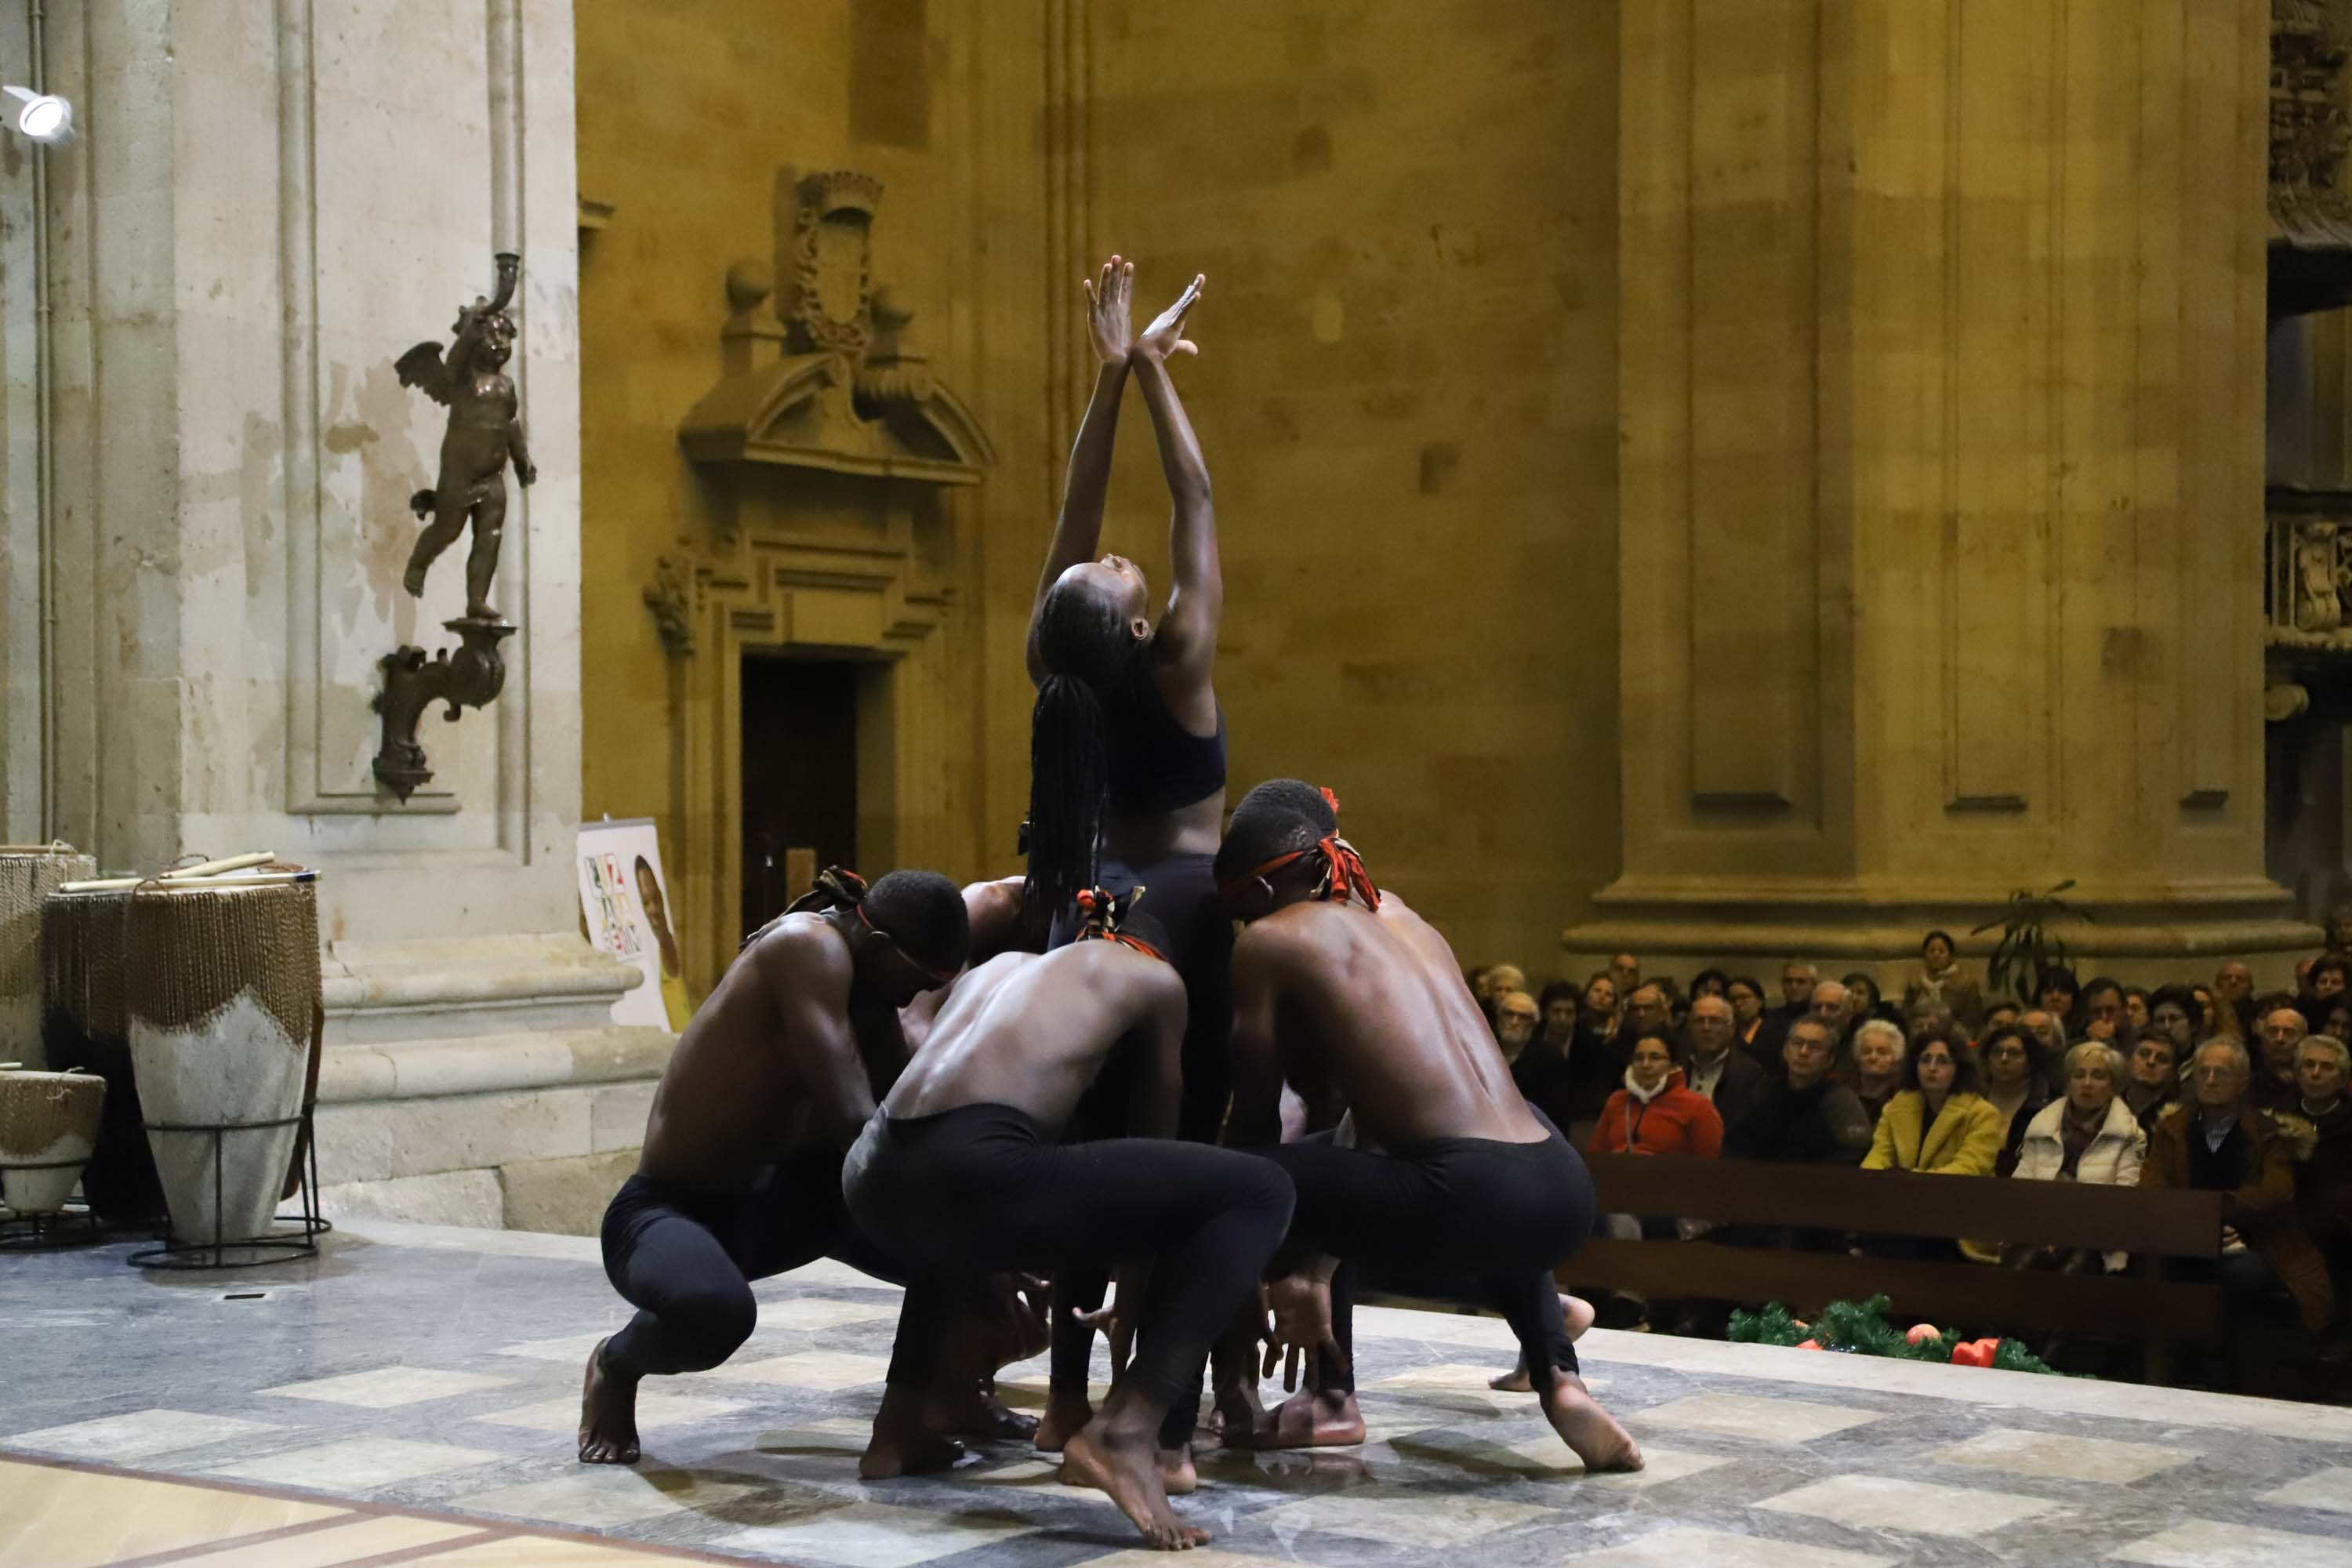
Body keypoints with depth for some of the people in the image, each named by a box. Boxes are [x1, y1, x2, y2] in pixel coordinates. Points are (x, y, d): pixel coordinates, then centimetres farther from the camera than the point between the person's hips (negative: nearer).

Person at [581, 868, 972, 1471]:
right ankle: (616, 1366, -3)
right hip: (665, 1212, -9)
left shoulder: (863, 984, 3)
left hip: (765, 1200, 9)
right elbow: (855, 1121, -32)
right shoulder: (806, 948, -24)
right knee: (716, 1310, -41)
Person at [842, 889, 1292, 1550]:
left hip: (875, 1179, 7)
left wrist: (1000, 1270, 54)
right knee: (1261, 1193, 3)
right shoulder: (1153, 977, 21)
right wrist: (1130, 1305, 41)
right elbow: (1155, 1141, 28)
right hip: (974, 1171, -7)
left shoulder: (1000, 965, 35)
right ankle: (1126, 1428, -10)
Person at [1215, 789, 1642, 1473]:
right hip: (1564, 1191, 7)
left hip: (1470, 1197, -7)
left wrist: (1289, 1261, 28)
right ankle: (1560, 1381, 21)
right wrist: (1318, 1260, 32)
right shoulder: (1398, 917, 26)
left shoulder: (1269, 941, 7)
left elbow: (1256, 1120, 13)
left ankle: (1331, 1398, 16)